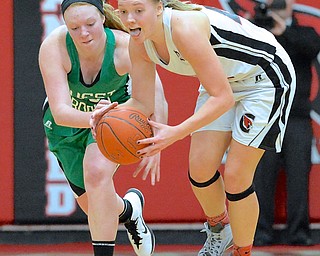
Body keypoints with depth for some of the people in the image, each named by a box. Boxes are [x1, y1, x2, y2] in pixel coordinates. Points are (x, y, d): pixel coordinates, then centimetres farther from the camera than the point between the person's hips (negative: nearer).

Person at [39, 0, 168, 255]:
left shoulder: (126, 47, -32)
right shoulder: (53, 48, -35)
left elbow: (158, 100, -23)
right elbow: (60, 112, -40)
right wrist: (92, 118, -61)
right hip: (68, 122, 2)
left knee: (96, 172, -31)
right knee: (94, 205, 7)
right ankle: (127, 209, 44)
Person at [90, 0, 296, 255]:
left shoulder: (185, 29, -37)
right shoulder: (139, 42, -13)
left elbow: (223, 98, -35)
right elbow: (142, 102, -4)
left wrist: (176, 133, -41)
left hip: (266, 78, -7)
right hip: (225, 79, 7)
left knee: (235, 176, -7)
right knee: (200, 167, 1)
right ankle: (219, 232, 30)